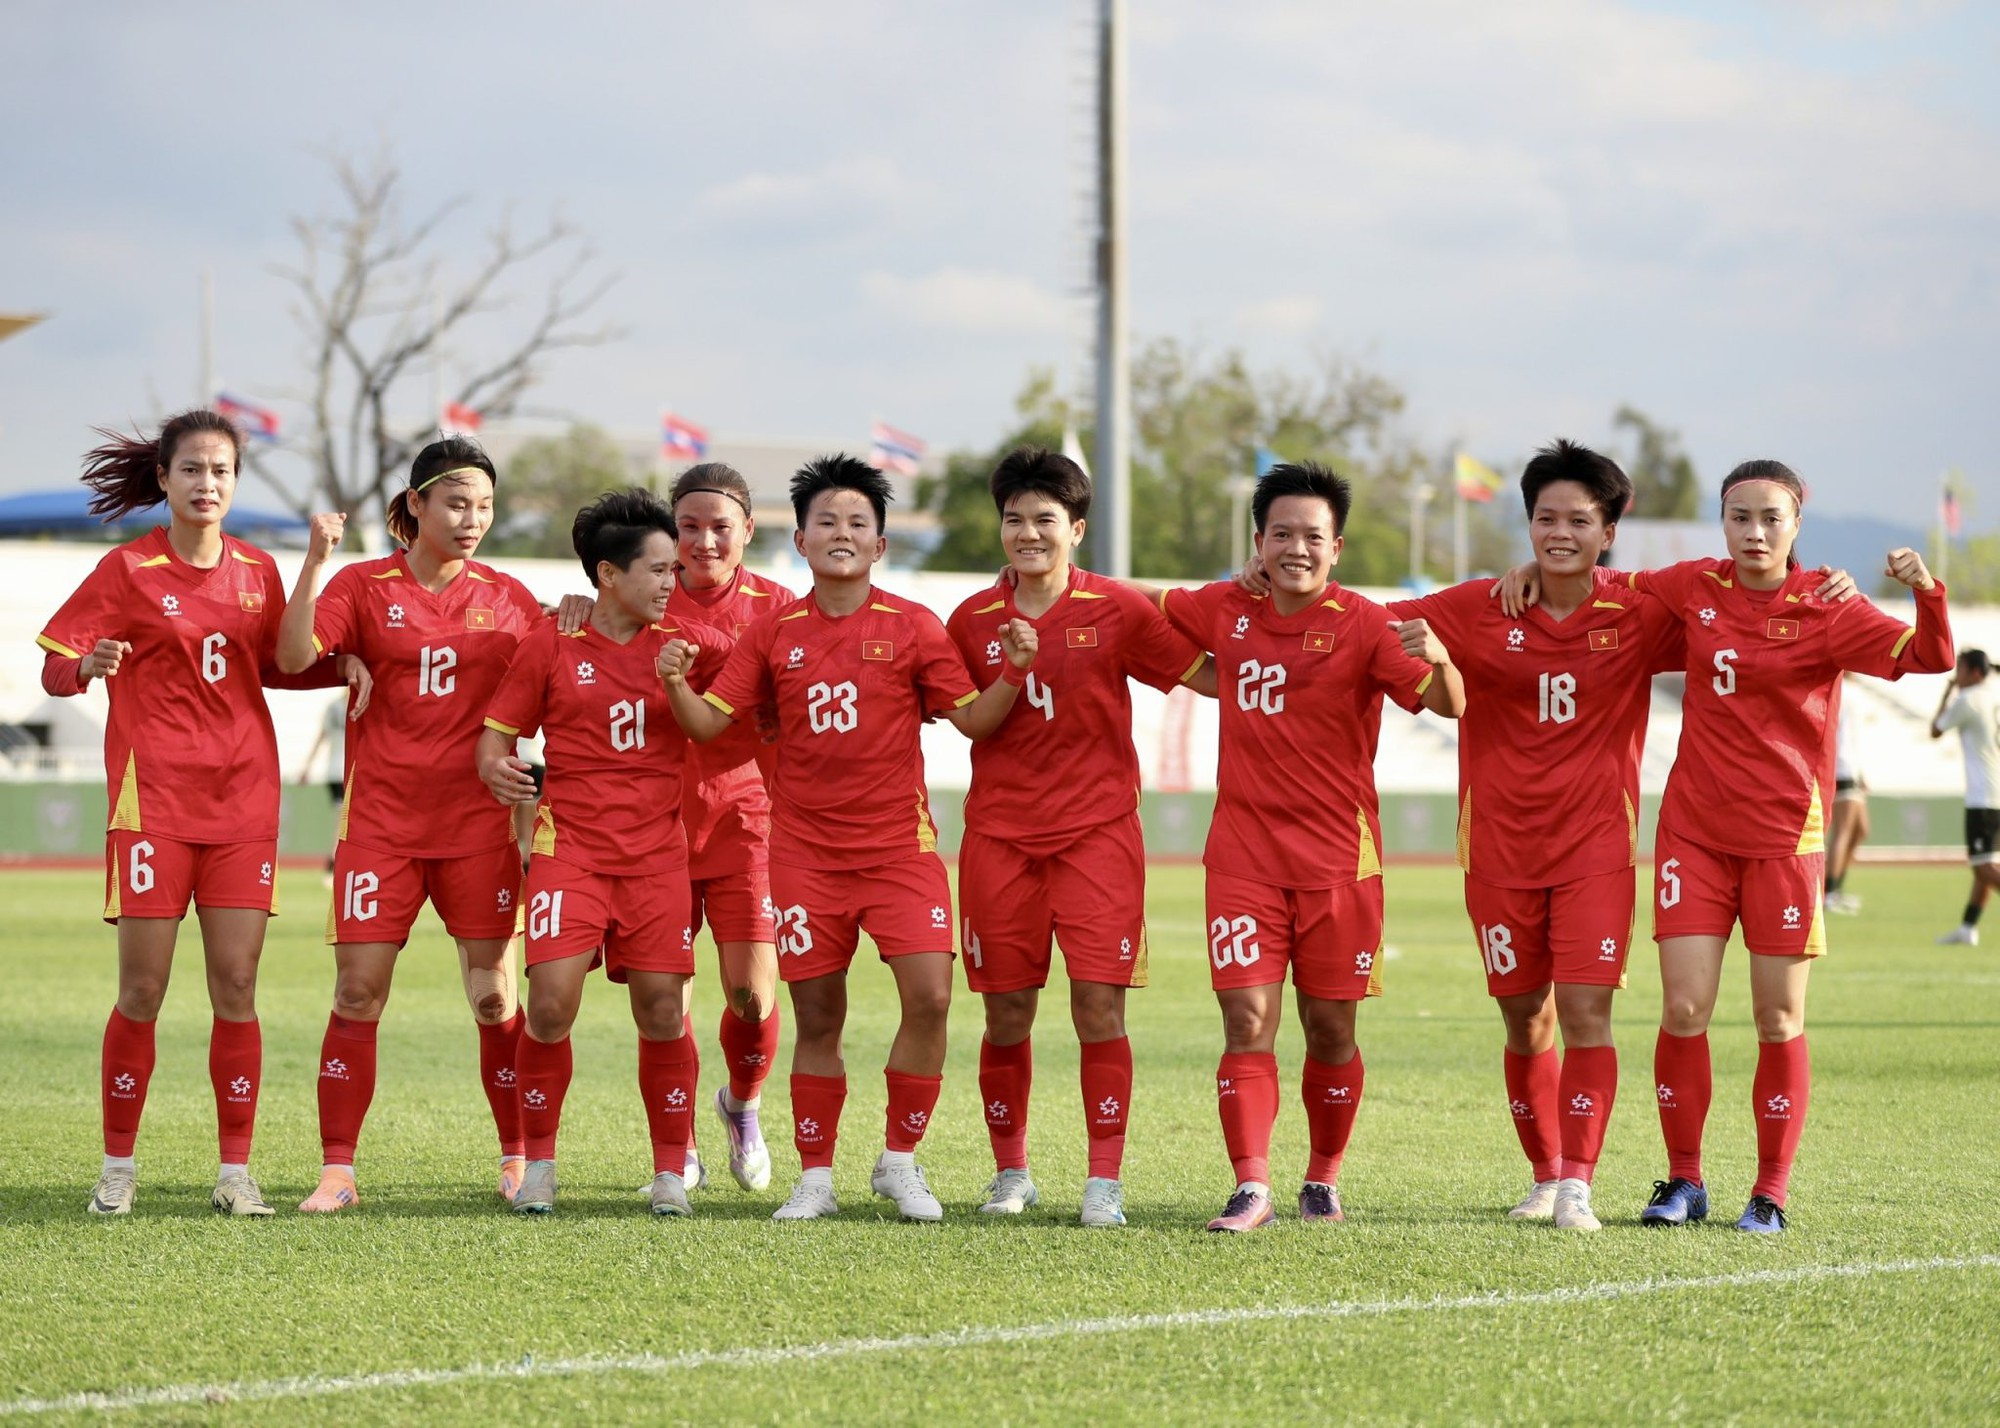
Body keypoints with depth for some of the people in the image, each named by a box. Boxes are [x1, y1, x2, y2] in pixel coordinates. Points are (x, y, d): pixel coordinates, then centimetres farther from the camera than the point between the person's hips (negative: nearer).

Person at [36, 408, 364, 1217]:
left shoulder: (257, 572, 9)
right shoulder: (128, 570, -3)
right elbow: (55, 665, -6)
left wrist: (344, 666, 6)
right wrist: (89, 666, -28)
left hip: (242, 801, 3)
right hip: (154, 799, -3)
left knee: (236, 988, 0)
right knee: (143, 990, -3)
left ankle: (235, 1173, 4)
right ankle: (118, 1167, 10)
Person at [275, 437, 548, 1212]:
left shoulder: (508, 597, 8)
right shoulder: (365, 585, 2)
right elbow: (293, 656, -12)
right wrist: (315, 561, -21)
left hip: (479, 820, 1)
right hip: (381, 817, -1)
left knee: (496, 995, 2)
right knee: (357, 991, -4)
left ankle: (519, 1160, 15)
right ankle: (337, 1171, 1)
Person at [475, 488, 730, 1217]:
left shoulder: (687, 643, 6)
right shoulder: (549, 646, 1)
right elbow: (497, 735, 4)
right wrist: (498, 770, -16)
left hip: (657, 851, 2)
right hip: (570, 847, -2)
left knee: (661, 1011, -2)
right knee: (552, 1003, -14)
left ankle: (670, 1174, 12)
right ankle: (538, 1163, 4)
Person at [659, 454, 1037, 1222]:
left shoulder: (912, 626, 1)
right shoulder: (774, 632, 5)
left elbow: (973, 718, 2)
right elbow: (709, 721, 4)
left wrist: (1013, 672, -15)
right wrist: (675, 682, -14)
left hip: (899, 842, -1)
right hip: (805, 848, 1)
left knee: (930, 995, -14)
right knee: (817, 1019, 3)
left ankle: (899, 1162, 3)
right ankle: (815, 1179, 15)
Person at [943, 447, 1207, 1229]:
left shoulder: (1115, 609, -1)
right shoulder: (975, 619, 5)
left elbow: (1209, 676, 0)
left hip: (1097, 832, -2)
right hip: (999, 835, 2)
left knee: (1100, 1003, -9)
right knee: (1006, 1013, 5)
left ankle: (1105, 1182, -4)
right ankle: (1010, 1173, 20)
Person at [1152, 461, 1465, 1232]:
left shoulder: (1361, 624, -7)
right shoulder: (1226, 611, 5)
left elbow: (1449, 705, -16)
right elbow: (1146, 601, 24)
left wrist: (1437, 659, -36)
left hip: (1337, 856, -2)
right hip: (1243, 850, 2)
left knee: (1330, 1027, 7)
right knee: (1247, 1019, -9)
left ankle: (1323, 1179, 25)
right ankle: (1251, 1187, -11)